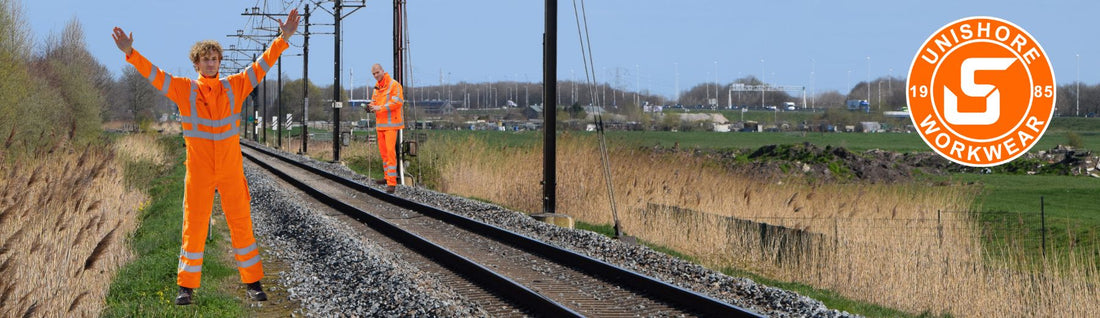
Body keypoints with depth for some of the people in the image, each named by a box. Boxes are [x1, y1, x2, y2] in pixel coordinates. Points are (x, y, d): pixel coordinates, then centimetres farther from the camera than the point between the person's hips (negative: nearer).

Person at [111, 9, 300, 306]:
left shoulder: (235, 86, 3)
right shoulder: (184, 89, 0)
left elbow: (261, 65, 4)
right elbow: (153, 73, -4)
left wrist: (283, 39, -4)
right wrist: (130, 53, -16)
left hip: (231, 170, 1)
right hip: (198, 171, -1)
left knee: (241, 224, 6)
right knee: (194, 228, 2)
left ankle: (252, 282, 16)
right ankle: (187, 286, 11)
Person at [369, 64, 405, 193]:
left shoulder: (394, 85, -12)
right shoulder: (377, 87, 14)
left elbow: (398, 102, -22)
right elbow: (374, 101, 22)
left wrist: (380, 108, -23)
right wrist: (371, 106, -3)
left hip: (391, 124, -8)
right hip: (380, 123, 8)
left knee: (390, 151, -14)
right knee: (383, 150, 14)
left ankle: (392, 183, -16)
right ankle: (388, 178, 27)